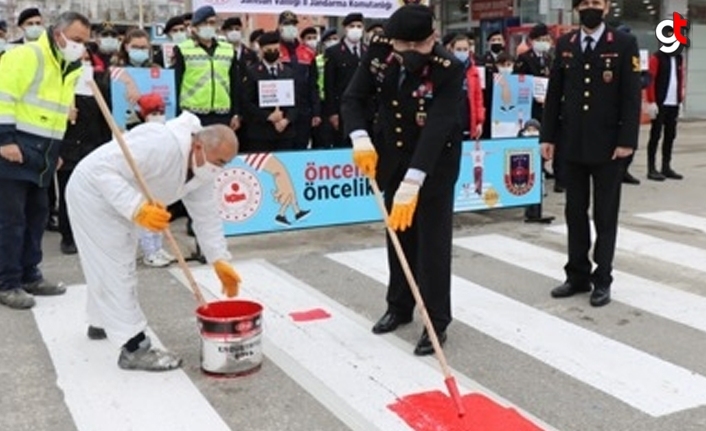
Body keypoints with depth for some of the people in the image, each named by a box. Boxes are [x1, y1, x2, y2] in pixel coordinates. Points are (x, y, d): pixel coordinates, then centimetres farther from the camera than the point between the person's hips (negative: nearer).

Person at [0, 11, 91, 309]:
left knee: (36, 215, 14)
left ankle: (29, 276, 26)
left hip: (41, 155, 8)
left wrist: (54, 150, 20)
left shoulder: (71, 70, 15)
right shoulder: (25, 56, -12)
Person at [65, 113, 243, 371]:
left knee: (109, 264, 23)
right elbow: (105, 169, -37)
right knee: (116, 266, -12)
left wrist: (220, 261, -9)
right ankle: (134, 348, -11)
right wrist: (137, 208, -47)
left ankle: (102, 322, 43)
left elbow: (206, 217, -1)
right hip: (94, 193, -9)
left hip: (119, 200, 10)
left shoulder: (203, 170, -7)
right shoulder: (160, 145, -35)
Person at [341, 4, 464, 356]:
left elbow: (436, 128, -34)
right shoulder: (379, 50, -13)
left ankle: (437, 321, 9)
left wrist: (412, 182, -42)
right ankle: (399, 306, 31)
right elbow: (353, 98, -7)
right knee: (398, 234, 15)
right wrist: (360, 138, -26)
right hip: (392, 157, 5)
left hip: (435, 162, -5)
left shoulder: (450, 69, -27)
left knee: (433, 240, -3)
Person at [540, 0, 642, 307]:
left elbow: (632, 96, -8)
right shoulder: (564, 45, 7)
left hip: (608, 144, -3)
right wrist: (548, 136, 4)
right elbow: (554, 94, 8)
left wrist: (627, 141, -14)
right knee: (575, 213, 9)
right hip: (572, 143, 4)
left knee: (605, 215, 5)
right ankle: (578, 276, 19)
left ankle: (602, 279, 15)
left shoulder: (624, 44, -3)